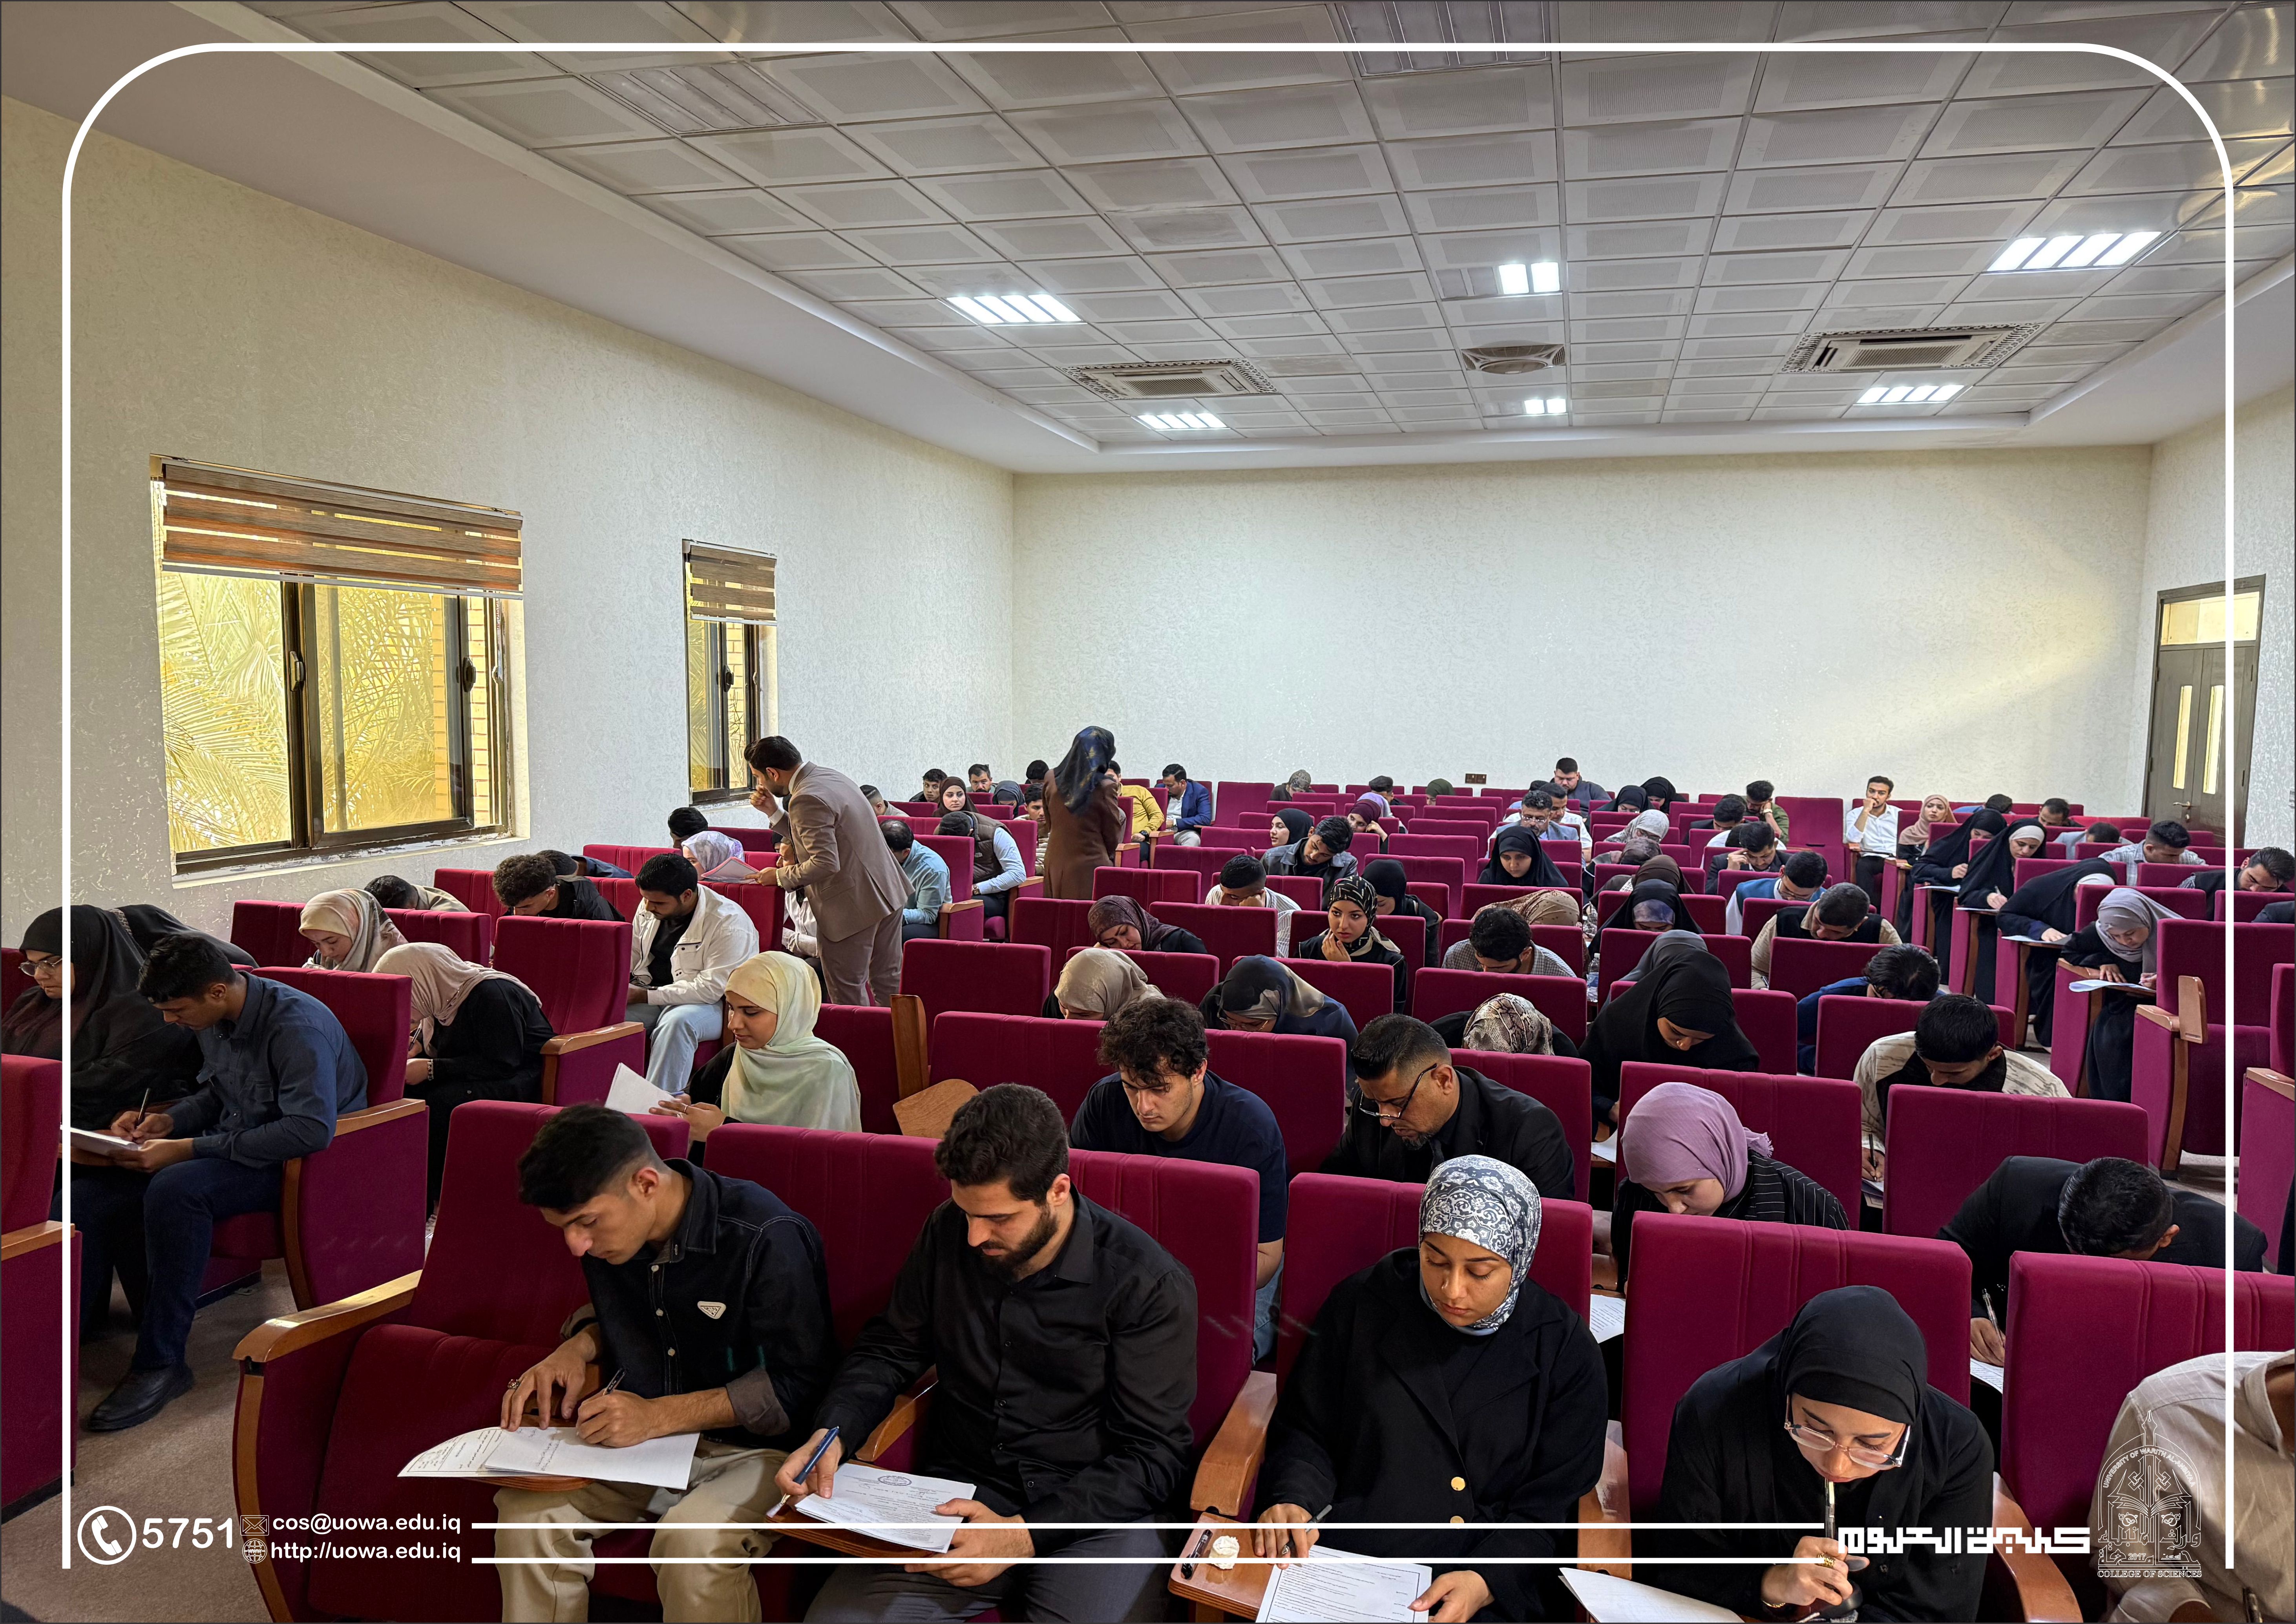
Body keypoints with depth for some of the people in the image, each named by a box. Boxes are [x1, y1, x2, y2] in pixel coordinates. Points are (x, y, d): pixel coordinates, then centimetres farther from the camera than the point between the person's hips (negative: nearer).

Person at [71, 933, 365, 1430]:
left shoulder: (298, 1026, -24)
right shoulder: (213, 1020, 4)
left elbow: (312, 1129, -33)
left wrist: (190, 1149, -29)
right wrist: (170, 1120, 0)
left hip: (296, 1163, -8)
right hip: (234, 1143, 9)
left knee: (175, 1190, -34)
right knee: (93, 1190, -10)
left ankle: (161, 1363, -22)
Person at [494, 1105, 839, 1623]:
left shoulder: (766, 1238, -24)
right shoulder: (608, 1233, -1)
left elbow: (797, 1385, -18)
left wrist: (660, 1415, -23)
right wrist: (576, 1350, -2)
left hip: (757, 1445, -6)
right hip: (644, 1440, 7)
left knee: (693, 1541, -34)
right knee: (527, 1508, -17)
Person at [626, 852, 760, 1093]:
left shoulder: (729, 923, -19)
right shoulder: (649, 906, 5)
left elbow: (713, 988, -23)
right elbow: (631, 955, 20)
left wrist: (646, 996, -22)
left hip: (710, 1003, -6)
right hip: (650, 995, 6)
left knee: (676, 1023, -38)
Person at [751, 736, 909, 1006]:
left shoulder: (807, 799, -20)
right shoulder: (830, 775, 10)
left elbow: (825, 863, -25)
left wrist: (781, 877, -13)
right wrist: (775, 812, 9)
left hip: (853, 906, -10)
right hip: (887, 892, 10)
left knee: (847, 994, 2)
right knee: (887, 982, 17)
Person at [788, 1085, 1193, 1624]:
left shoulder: (1150, 1285, -12)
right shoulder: (948, 1235, 2)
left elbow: (1154, 1455, -10)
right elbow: (888, 1351, 15)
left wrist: (1026, 1535, -19)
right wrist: (831, 1432, -5)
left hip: (1091, 1514, -3)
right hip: (955, 1501, 4)